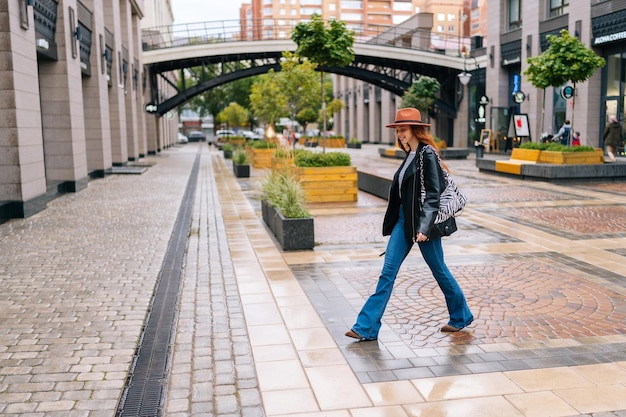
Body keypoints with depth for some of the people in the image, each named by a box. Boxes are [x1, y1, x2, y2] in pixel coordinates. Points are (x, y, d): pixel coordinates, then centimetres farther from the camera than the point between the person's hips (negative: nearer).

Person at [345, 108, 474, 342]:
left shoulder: (428, 154, -13)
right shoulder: (410, 155, 12)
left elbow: (434, 193, -18)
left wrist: (424, 227, -24)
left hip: (422, 222, -8)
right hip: (403, 220, 8)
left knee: (439, 271, 9)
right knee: (387, 272, 3)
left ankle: (461, 317, 31)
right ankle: (367, 328, 4)